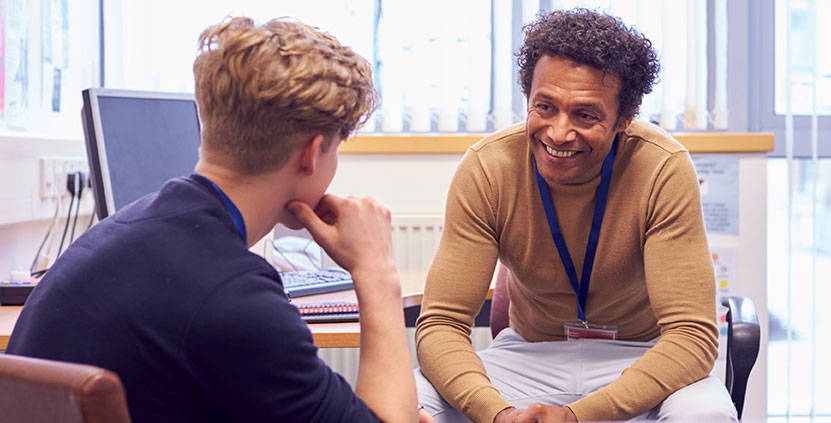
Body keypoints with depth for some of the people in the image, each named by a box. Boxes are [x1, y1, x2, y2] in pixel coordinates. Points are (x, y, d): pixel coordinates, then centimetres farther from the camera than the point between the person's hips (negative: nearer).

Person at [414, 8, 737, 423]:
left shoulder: (664, 169, -22)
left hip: (637, 358, 0)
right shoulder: (485, 169, -17)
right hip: (528, 354, 1)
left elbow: (692, 333, -24)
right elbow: (441, 323, -17)